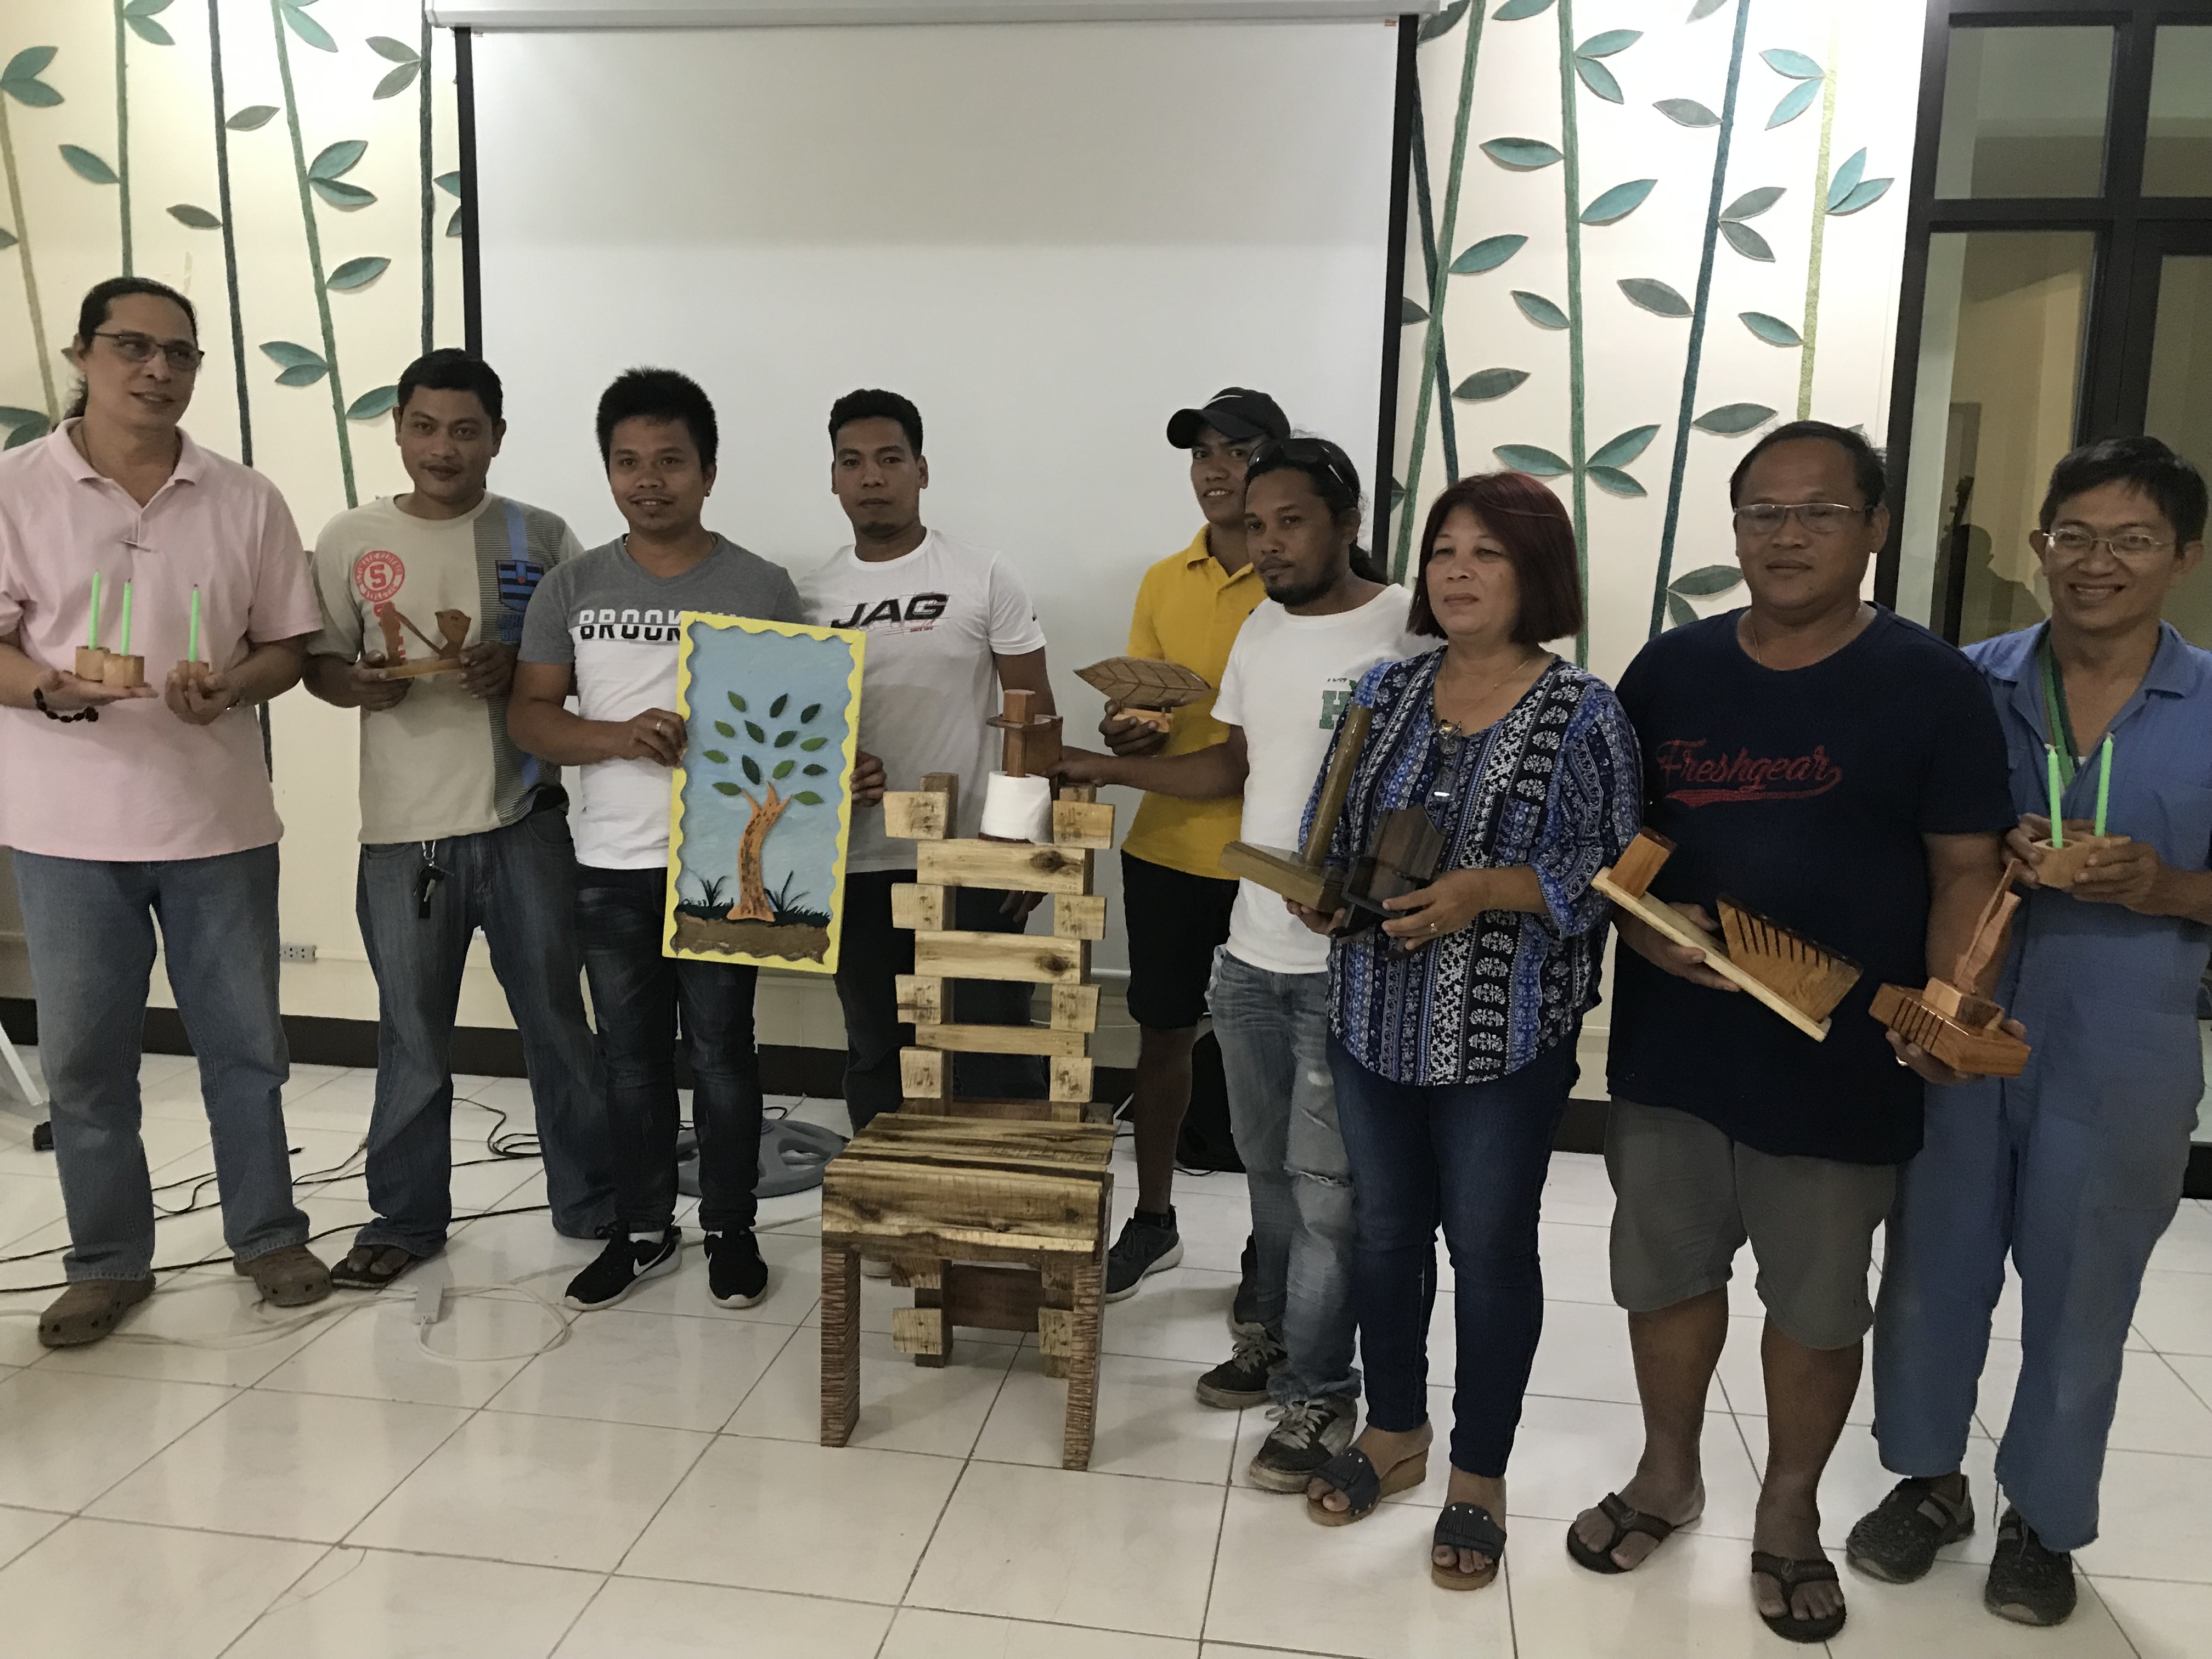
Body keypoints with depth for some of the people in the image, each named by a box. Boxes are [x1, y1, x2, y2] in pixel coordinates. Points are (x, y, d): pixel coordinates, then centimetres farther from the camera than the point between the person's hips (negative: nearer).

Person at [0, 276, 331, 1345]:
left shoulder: (245, 499, 4)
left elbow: (286, 645, 6)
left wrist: (231, 687, -15)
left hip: (218, 818, 1)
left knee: (245, 1044, 10)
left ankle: (267, 1235, 27)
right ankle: (108, 1264, 24)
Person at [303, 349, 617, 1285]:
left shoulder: (540, 538, 3)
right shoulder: (350, 541, 4)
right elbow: (318, 662, 8)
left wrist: (518, 669, -15)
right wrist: (360, 684, -14)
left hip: (524, 820, 0)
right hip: (402, 829, 1)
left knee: (558, 1020, 9)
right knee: (411, 1038, 10)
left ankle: (590, 1201, 24)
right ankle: (406, 1217, 26)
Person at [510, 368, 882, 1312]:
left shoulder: (762, 588, -2)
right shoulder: (571, 588, 3)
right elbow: (528, 716, 0)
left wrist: (841, 772, -21)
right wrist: (618, 737, -19)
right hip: (609, 866, 3)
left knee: (720, 1053, 7)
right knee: (630, 1057, 13)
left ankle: (731, 1232, 24)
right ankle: (645, 1231, 29)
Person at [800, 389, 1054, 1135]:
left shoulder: (984, 579, -3)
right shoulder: (811, 596, 6)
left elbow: (1034, 715, -2)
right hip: (856, 868, 4)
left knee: (993, 1055, 3)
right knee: (875, 1058, 15)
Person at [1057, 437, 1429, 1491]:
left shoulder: (1407, 632, -14)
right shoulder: (1261, 629, 10)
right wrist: (1111, 770, 11)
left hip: (1349, 961, -7)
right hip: (1252, 953, 7)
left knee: (1323, 1186, 2)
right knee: (1269, 1166, 19)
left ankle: (1318, 1394, 17)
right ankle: (1277, 1335, 37)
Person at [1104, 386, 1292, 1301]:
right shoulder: (1163, 582, 8)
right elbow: (1141, 707, 11)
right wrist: (1127, 734, -11)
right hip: (1167, 847, 4)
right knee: (1163, 1034, 14)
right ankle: (1152, 1220, 32)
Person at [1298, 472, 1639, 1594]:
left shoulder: (1582, 716, -9)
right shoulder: (1387, 691, 5)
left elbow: (1609, 871, -11)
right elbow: (1334, 825, 13)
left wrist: (1490, 890, -24)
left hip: (1505, 1037, -4)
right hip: (1376, 1020, 5)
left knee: (1490, 1246, 9)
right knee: (1385, 1229, 16)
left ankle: (1479, 1478, 28)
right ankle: (1394, 1432, 38)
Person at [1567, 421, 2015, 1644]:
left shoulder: (1932, 685, -5)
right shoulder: (1670, 669, 3)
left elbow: (1967, 868, -4)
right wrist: (1640, 923, -10)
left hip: (1840, 1059, -2)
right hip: (1669, 1041, 3)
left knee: (1818, 1300, 12)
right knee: (1664, 1270, 15)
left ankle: (1789, 1516, 34)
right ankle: (1668, 1476, 38)